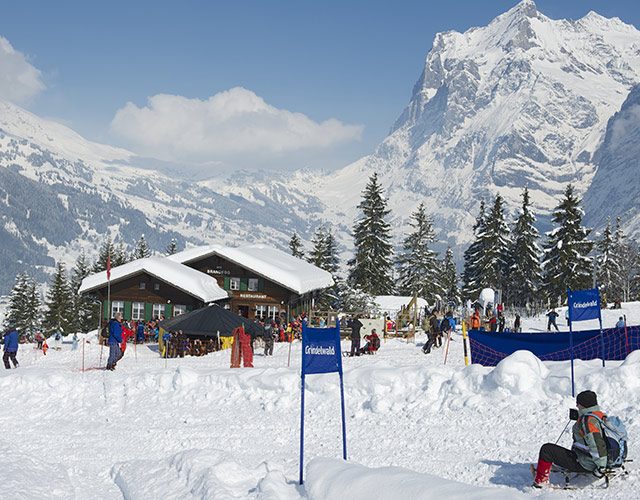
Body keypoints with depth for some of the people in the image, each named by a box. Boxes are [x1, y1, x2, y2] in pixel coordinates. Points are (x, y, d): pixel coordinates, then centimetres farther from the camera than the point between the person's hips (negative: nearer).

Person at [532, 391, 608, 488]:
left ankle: (541, 480, -1)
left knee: (547, 449, -8)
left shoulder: (588, 420, -24)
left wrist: (601, 467, -25)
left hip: (585, 464, -10)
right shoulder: (601, 415, 5)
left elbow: (597, 445, -30)